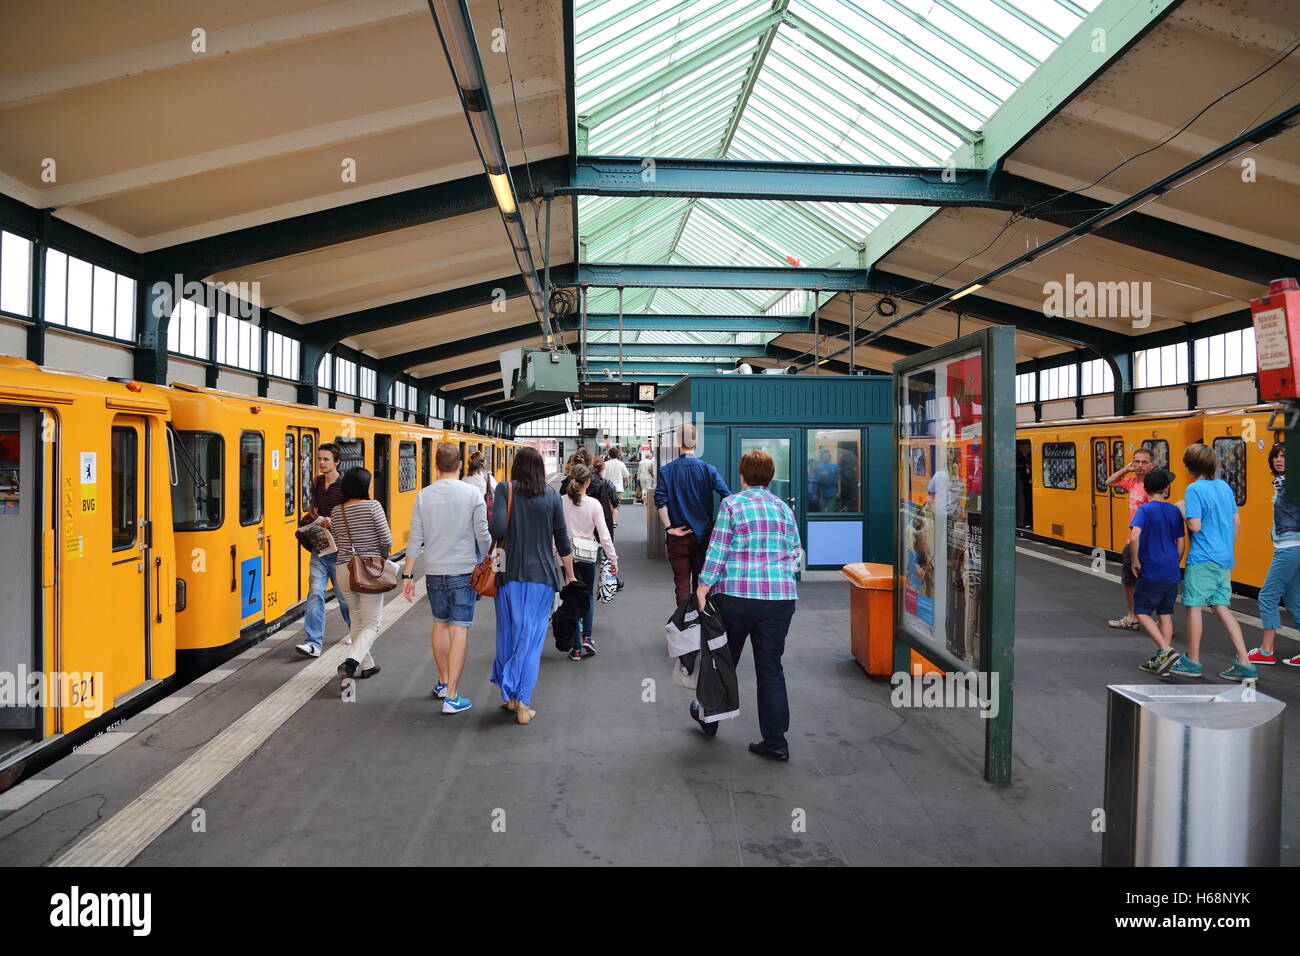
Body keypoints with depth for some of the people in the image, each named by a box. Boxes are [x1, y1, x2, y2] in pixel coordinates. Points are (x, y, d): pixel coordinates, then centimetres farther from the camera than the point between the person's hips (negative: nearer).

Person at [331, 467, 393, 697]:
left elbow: (338, 542, 9)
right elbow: (387, 539, -11)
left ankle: (366, 665, 31)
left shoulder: (337, 512, 5)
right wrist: (384, 555, 9)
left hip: (344, 568, 5)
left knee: (357, 621, 21)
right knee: (371, 624, 0)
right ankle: (350, 663, -21)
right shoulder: (372, 506, -10)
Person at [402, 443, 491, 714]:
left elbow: (415, 538, 0)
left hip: (434, 572, 3)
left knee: (440, 624, 20)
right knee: (459, 630, -1)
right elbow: (483, 536, -8)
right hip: (463, 571, -3)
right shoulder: (473, 494, -9)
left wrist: (407, 574, 6)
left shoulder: (424, 495, -1)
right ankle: (451, 696, -2)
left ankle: (443, 682, 35)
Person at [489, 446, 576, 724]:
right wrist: (570, 576, 14)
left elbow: (497, 529, -16)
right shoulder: (551, 495, 2)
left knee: (509, 634, 15)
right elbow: (562, 540, 4)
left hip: (510, 574, 0)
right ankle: (522, 704, 4)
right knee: (532, 639, 5)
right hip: (542, 576, 0)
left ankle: (508, 696, 26)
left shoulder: (505, 489, -3)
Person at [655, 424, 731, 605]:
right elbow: (727, 496, -13)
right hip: (703, 534, 1)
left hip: (678, 536, -1)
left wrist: (668, 527, -11)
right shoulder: (707, 469, -4)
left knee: (681, 582, 5)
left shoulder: (666, 470, -4)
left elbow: (660, 501, -16)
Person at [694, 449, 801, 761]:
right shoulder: (784, 508, 9)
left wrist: (703, 588, -6)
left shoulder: (731, 504, -5)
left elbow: (718, 551, -10)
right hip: (780, 597, 3)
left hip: (735, 595, -3)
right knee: (771, 668, 8)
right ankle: (776, 742, 10)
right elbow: (796, 554, 11)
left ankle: (710, 718, 36)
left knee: (724, 661, 16)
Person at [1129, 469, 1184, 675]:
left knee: (1142, 611, 3)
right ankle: (1162, 659, 15)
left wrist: (1135, 561, -10)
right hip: (1172, 572, 6)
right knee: (1166, 614, 12)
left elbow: (1134, 537, -23)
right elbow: (1180, 543, 11)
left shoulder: (1145, 510, -10)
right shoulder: (1175, 511, 7)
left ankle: (1166, 651, -11)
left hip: (1151, 572, -6)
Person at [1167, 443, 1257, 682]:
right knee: (1221, 607, 11)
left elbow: (1195, 526, -19)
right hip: (1224, 559, 7)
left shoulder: (1194, 489, -14)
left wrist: (1183, 512, 0)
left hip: (1201, 559, -7)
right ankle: (1244, 664, 8)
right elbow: (1236, 522, 14)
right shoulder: (1225, 486, 9)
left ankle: (1192, 661, 14)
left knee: (1194, 606, 4)